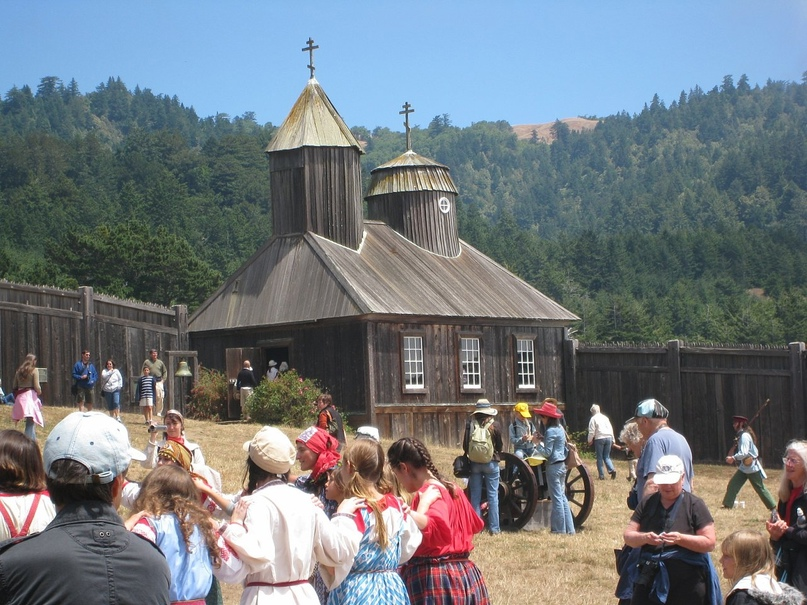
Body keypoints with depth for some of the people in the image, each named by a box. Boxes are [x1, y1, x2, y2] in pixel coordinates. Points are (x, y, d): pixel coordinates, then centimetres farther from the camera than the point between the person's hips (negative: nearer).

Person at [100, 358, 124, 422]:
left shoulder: (116, 371, 11)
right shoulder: (104, 371, 10)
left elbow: (120, 379, 14)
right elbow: (103, 376, -11)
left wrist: (119, 386, 3)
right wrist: (110, 372, -11)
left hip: (115, 390, -1)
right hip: (107, 390, 1)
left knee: (116, 403, -16)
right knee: (110, 405, 4)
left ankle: (118, 417, -19)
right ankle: (112, 417, 15)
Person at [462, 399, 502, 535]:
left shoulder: (470, 424, -7)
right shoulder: (494, 425, -9)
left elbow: (465, 445, -1)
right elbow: (499, 445, 1)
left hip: (474, 463, 1)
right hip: (491, 463, -1)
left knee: (475, 495, 9)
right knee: (493, 496, 5)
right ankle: (494, 528, 5)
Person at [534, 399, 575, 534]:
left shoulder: (550, 431, -16)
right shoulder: (560, 429, 12)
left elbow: (546, 452, -18)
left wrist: (538, 442, -8)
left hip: (553, 466, -9)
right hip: (562, 464, 9)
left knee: (557, 498, -4)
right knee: (562, 496, 13)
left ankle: (559, 529, -1)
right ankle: (569, 528, 14)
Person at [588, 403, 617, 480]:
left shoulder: (593, 419, -2)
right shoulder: (605, 417, 15)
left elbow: (592, 431, -5)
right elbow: (611, 429, 16)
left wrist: (590, 440, 8)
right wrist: (612, 440, 21)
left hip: (599, 438, -5)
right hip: (609, 437, 5)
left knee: (600, 457, 4)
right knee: (607, 457, 12)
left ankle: (601, 475, 2)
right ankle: (612, 469, -12)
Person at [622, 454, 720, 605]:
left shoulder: (695, 505, -2)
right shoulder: (647, 503, 9)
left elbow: (710, 543, -7)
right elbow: (628, 536, 6)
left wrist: (680, 539, -22)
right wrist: (644, 537, -16)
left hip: (686, 583, -4)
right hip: (650, 580, 4)